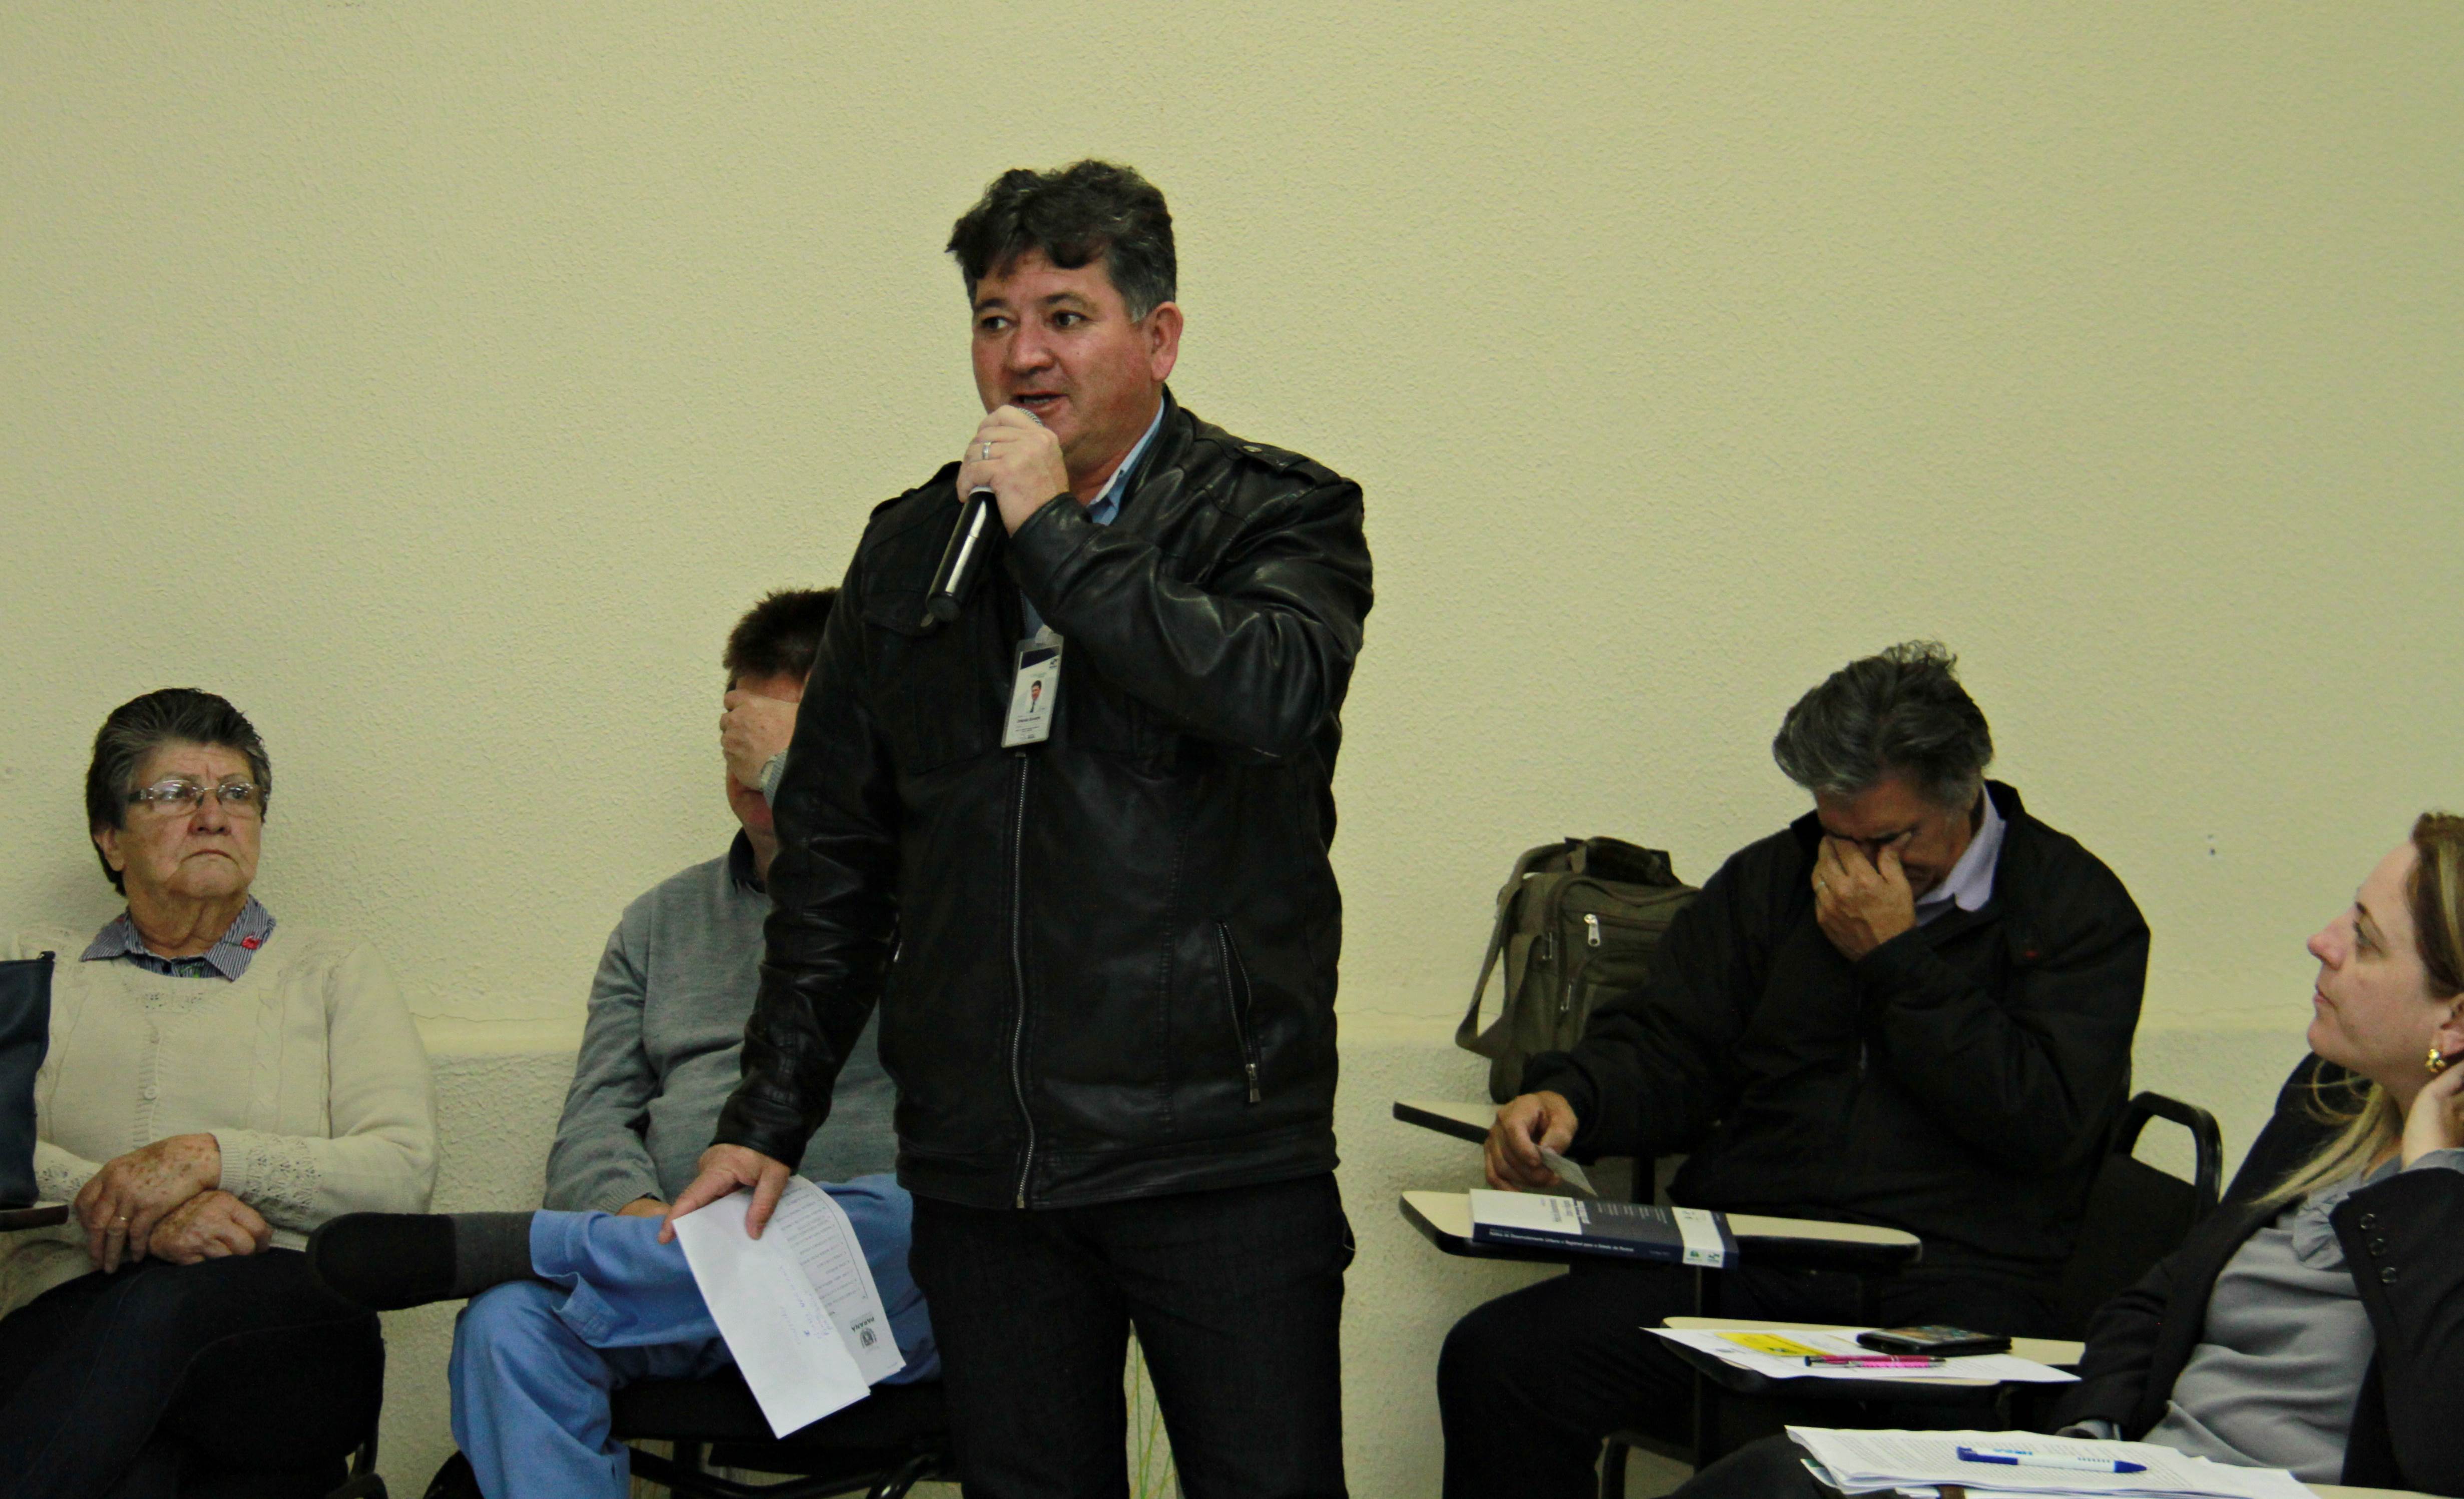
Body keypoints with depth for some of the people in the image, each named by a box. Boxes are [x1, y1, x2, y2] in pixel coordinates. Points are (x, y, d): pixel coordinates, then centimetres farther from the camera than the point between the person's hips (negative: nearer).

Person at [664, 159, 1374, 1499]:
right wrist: (769, 1118, 16)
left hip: (1220, 1151, -4)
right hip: (981, 1170, 4)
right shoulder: (911, 547, 14)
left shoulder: (1281, 517, 2)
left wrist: (1055, 534, -14)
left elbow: (1275, 694, -22)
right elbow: (835, 861, 18)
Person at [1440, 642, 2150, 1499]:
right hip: (1739, 1260, 4)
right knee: (1495, 1360, -22)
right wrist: (1569, 1099, -6)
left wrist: (1895, 959, -5)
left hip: (1950, 1285, -4)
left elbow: (2043, 1124, -6)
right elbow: (1667, 1051, 17)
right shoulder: (1773, 880, 19)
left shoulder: (2074, 907, 6)